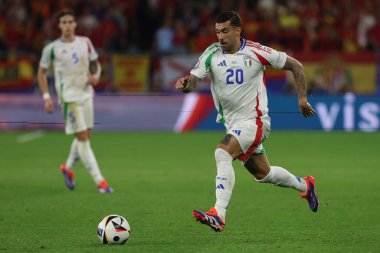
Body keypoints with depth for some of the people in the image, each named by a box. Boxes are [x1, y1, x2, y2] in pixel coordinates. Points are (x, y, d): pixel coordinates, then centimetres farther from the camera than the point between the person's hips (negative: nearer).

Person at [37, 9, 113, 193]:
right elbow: (41, 72, 4)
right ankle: (99, 181, -13)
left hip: (86, 94, 5)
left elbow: (95, 63, 17)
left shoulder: (85, 43, 5)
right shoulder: (52, 48, -5)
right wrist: (46, 97, -4)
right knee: (82, 137, -11)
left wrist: (96, 75, -6)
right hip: (69, 97, -5)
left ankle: (68, 168, 37)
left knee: (85, 136, 12)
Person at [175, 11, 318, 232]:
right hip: (233, 124, 6)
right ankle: (304, 185, 46)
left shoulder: (256, 52, -10)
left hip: (255, 120, -6)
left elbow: (296, 66, 0)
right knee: (262, 174, 19)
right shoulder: (212, 54, -1)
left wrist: (302, 98, -2)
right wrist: (185, 83, -35)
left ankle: (219, 214, -35)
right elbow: (193, 80, -11)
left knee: (222, 153, -29)